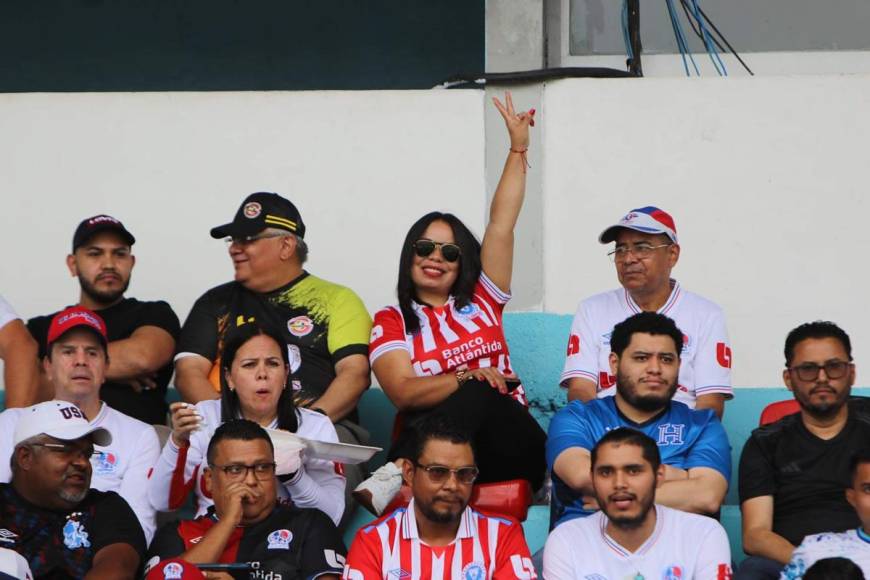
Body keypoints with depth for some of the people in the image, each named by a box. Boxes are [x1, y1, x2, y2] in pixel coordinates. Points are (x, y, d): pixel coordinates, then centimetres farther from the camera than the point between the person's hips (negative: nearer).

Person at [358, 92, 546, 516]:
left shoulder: (480, 302, 22)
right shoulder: (391, 322, 13)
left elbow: (502, 224, 18)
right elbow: (403, 392, -4)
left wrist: (518, 148, 16)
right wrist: (467, 378, -19)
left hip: (509, 450, 3)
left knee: (478, 394, -33)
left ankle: (395, 473, -46)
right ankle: (403, 473, -47)